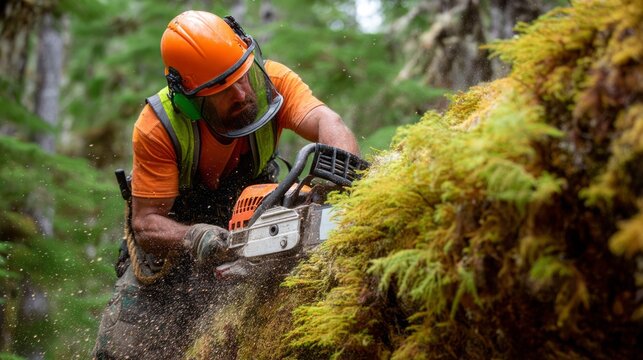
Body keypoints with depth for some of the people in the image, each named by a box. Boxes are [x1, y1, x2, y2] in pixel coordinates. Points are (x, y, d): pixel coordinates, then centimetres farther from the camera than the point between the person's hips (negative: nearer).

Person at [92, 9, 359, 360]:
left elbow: (327, 124, -43)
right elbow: (146, 222, -29)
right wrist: (194, 237, -50)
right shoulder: (157, 128, -30)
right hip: (172, 231, -1)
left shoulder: (272, 80, -26)